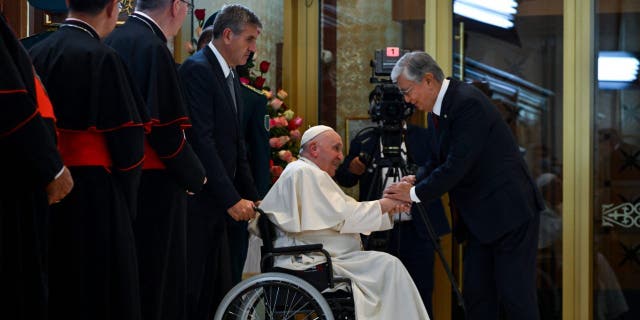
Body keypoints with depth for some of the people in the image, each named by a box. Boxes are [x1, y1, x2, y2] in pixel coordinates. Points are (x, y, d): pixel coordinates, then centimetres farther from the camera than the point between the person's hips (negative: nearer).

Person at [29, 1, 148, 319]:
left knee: (52, 291, 14)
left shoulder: (35, 54, 4)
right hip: (93, 197, -7)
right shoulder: (101, 58, -15)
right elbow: (128, 138, -14)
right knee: (96, 293, 1)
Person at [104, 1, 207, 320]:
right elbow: (166, 129, -19)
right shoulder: (153, 48, -16)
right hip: (153, 185, -8)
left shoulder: (112, 41, 9)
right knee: (155, 276, -2)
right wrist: (194, 175, -4)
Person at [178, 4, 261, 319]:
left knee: (218, 291, 9)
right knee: (190, 292, -5)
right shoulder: (197, 69, -12)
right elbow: (201, 141, -19)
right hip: (197, 202, -9)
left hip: (218, 207, 9)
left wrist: (252, 198, 11)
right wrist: (232, 199, -19)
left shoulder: (231, 78, 16)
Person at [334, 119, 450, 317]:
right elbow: (343, 179, 7)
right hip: (378, 231, 1)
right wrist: (350, 168, -15)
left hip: (417, 231, -1)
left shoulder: (424, 137, 6)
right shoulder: (363, 141, 9)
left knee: (421, 293, -1)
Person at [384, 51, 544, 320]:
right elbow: (438, 161, 18)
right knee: (476, 296, 9)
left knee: (516, 297, -6)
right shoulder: (438, 109, 10)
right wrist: (416, 183, -2)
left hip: (510, 213, -10)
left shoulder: (468, 103, -21)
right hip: (481, 217, 10)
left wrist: (415, 193, -15)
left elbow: (458, 165, -25)